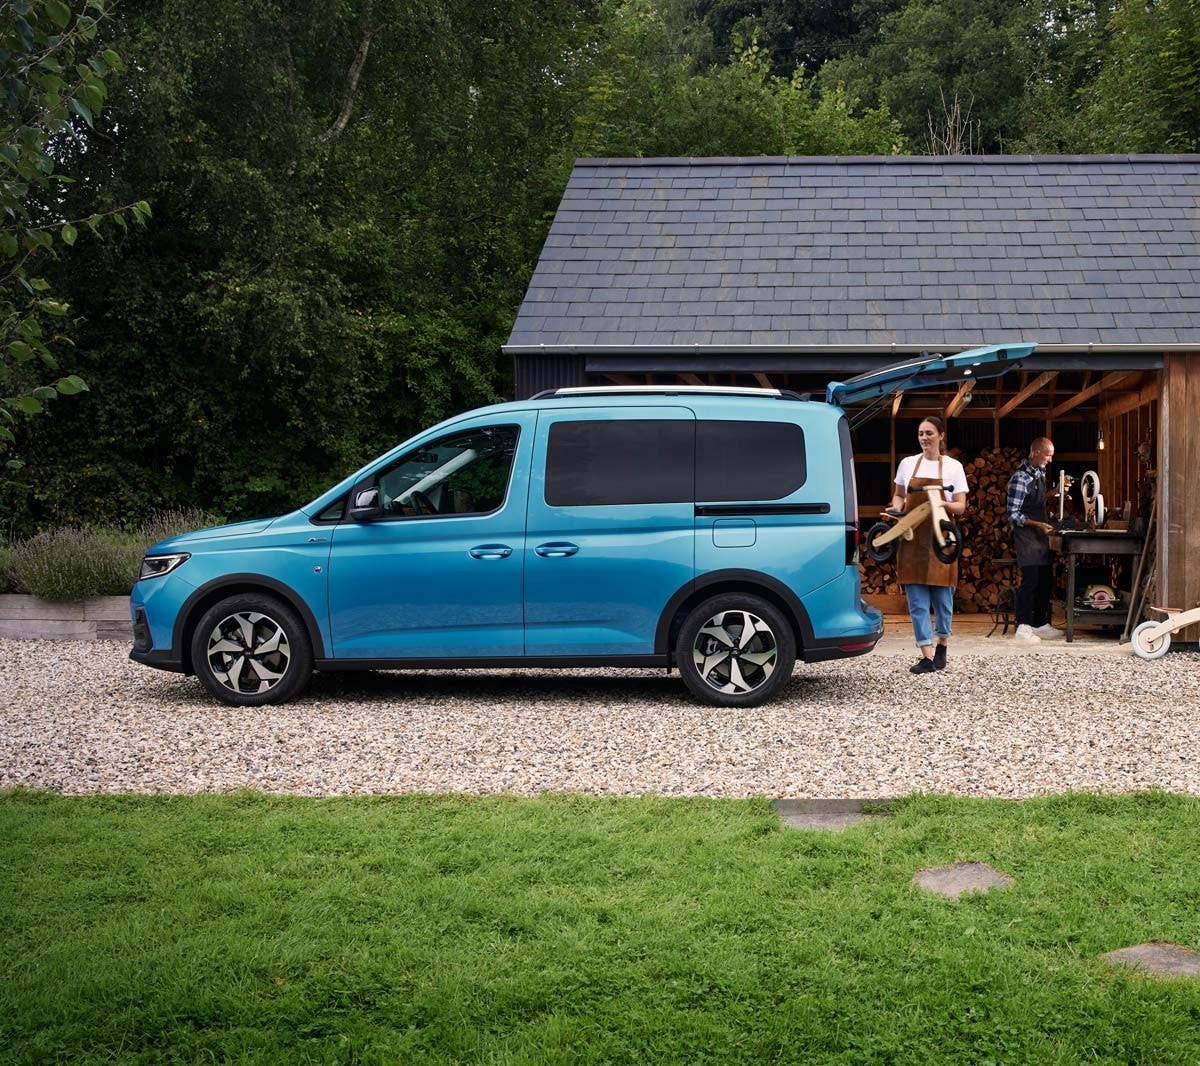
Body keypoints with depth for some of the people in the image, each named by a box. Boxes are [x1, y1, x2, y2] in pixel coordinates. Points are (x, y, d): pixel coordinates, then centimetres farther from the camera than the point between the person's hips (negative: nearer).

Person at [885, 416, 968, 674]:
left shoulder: (953, 466, 1)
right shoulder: (907, 464, 7)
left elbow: (960, 506, -1)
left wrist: (943, 504, -21)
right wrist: (896, 508, -3)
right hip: (912, 538, 2)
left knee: (942, 596, 3)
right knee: (917, 599, -4)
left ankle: (942, 646, 26)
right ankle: (927, 656, -4)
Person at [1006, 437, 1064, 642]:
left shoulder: (1040, 473, 10)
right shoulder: (1020, 478, -15)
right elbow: (1013, 515, -16)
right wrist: (1039, 524, -21)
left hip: (1040, 535, 9)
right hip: (1026, 535, -9)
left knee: (1046, 580, 10)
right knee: (1030, 580, -11)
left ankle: (1041, 625, 18)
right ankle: (1023, 627, -5)